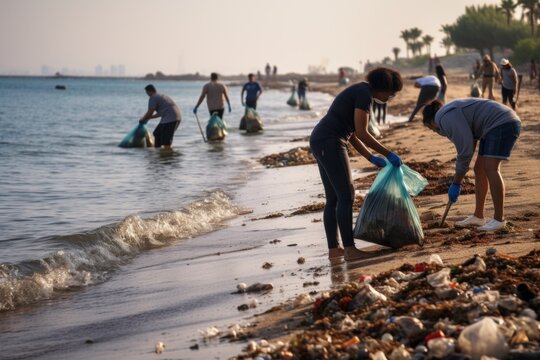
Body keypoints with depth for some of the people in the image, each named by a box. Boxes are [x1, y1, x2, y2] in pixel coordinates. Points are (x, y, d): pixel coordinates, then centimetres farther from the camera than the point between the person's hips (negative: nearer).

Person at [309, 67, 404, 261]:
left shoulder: (359, 92, 21)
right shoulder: (365, 94, -10)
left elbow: (352, 134, 21)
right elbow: (361, 133, -16)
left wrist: (371, 158, 18)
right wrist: (388, 154, -9)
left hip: (321, 142, 10)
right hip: (329, 143, -10)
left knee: (333, 199, 11)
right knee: (346, 196, -8)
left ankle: (333, 248, 14)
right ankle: (349, 249, -7)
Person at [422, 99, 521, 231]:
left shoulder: (446, 118, -15)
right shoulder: (451, 113, 16)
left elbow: (465, 149, -17)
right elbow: (469, 144, 18)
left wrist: (456, 183, -9)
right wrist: (457, 180, 16)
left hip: (503, 124, -11)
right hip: (494, 127, 11)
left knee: (490, 168, -18)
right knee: (480, 169, 11)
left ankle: (499, 219, -16)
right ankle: (478, 216, 16)